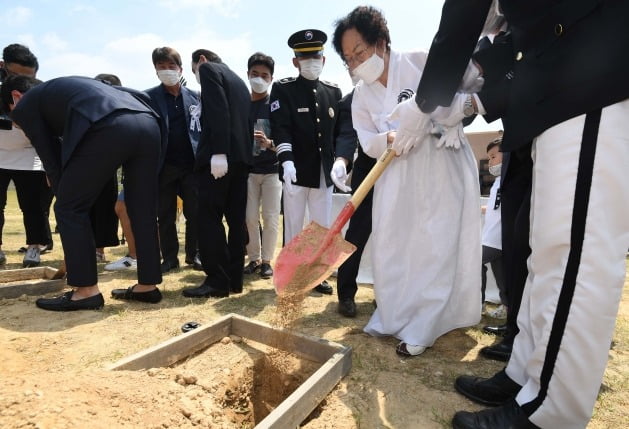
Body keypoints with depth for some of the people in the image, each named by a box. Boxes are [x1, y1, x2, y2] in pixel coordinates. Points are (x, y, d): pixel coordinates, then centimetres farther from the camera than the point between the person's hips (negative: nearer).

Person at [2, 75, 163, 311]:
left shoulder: (26, 104, 23)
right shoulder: (68, 85, 42)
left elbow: (50, 158, 19)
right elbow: (139, 95, 30)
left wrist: (65, 198, 30)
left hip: (110, 128, -7)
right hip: (148, 122, 7)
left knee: (69, 208, 8)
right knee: (143, 211, 13)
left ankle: (87, 290, 11)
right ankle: (147, 286, 20)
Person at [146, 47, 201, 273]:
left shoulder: (194, 96, 9)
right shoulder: (148, 97, 3)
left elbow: (201, 128, 10)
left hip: (191, 164, 1)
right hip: (164, 166, -1)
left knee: (195, 213, 5)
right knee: (165, 216, 6)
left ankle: (193, 254, 21)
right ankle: (169, 258, 18)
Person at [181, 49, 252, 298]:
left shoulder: (208, 69, 4)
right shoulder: (238, 80, 28)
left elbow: (218, 111, -14)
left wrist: (218, 152, -22)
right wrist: (242, 153, 16)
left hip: (220, 154, -8)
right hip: (240, 154, 9)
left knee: (209, 217, -7)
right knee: (236, 218, 6)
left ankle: (217, 280, -6)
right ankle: (234, 278, 10)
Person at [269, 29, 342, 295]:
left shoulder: (333, 92, 12)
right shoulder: (283, 89, 0)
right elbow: (281, 128, -12)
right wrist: (286, 161, -26)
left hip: (324, 172, 4)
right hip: (297, 170, -4)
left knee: (323, 226, 10)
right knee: (294, 226, 5)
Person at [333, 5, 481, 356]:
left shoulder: (422, 61, -5)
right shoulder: (361, 96, 7)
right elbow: (368, 142, -1)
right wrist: (390, 139, -22)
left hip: (444, 168, -3)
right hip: (397, 177, 4)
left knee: (437, 247, -4)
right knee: (391, 246, 4)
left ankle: (421, 328, 8)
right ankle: (395, 316, 23)